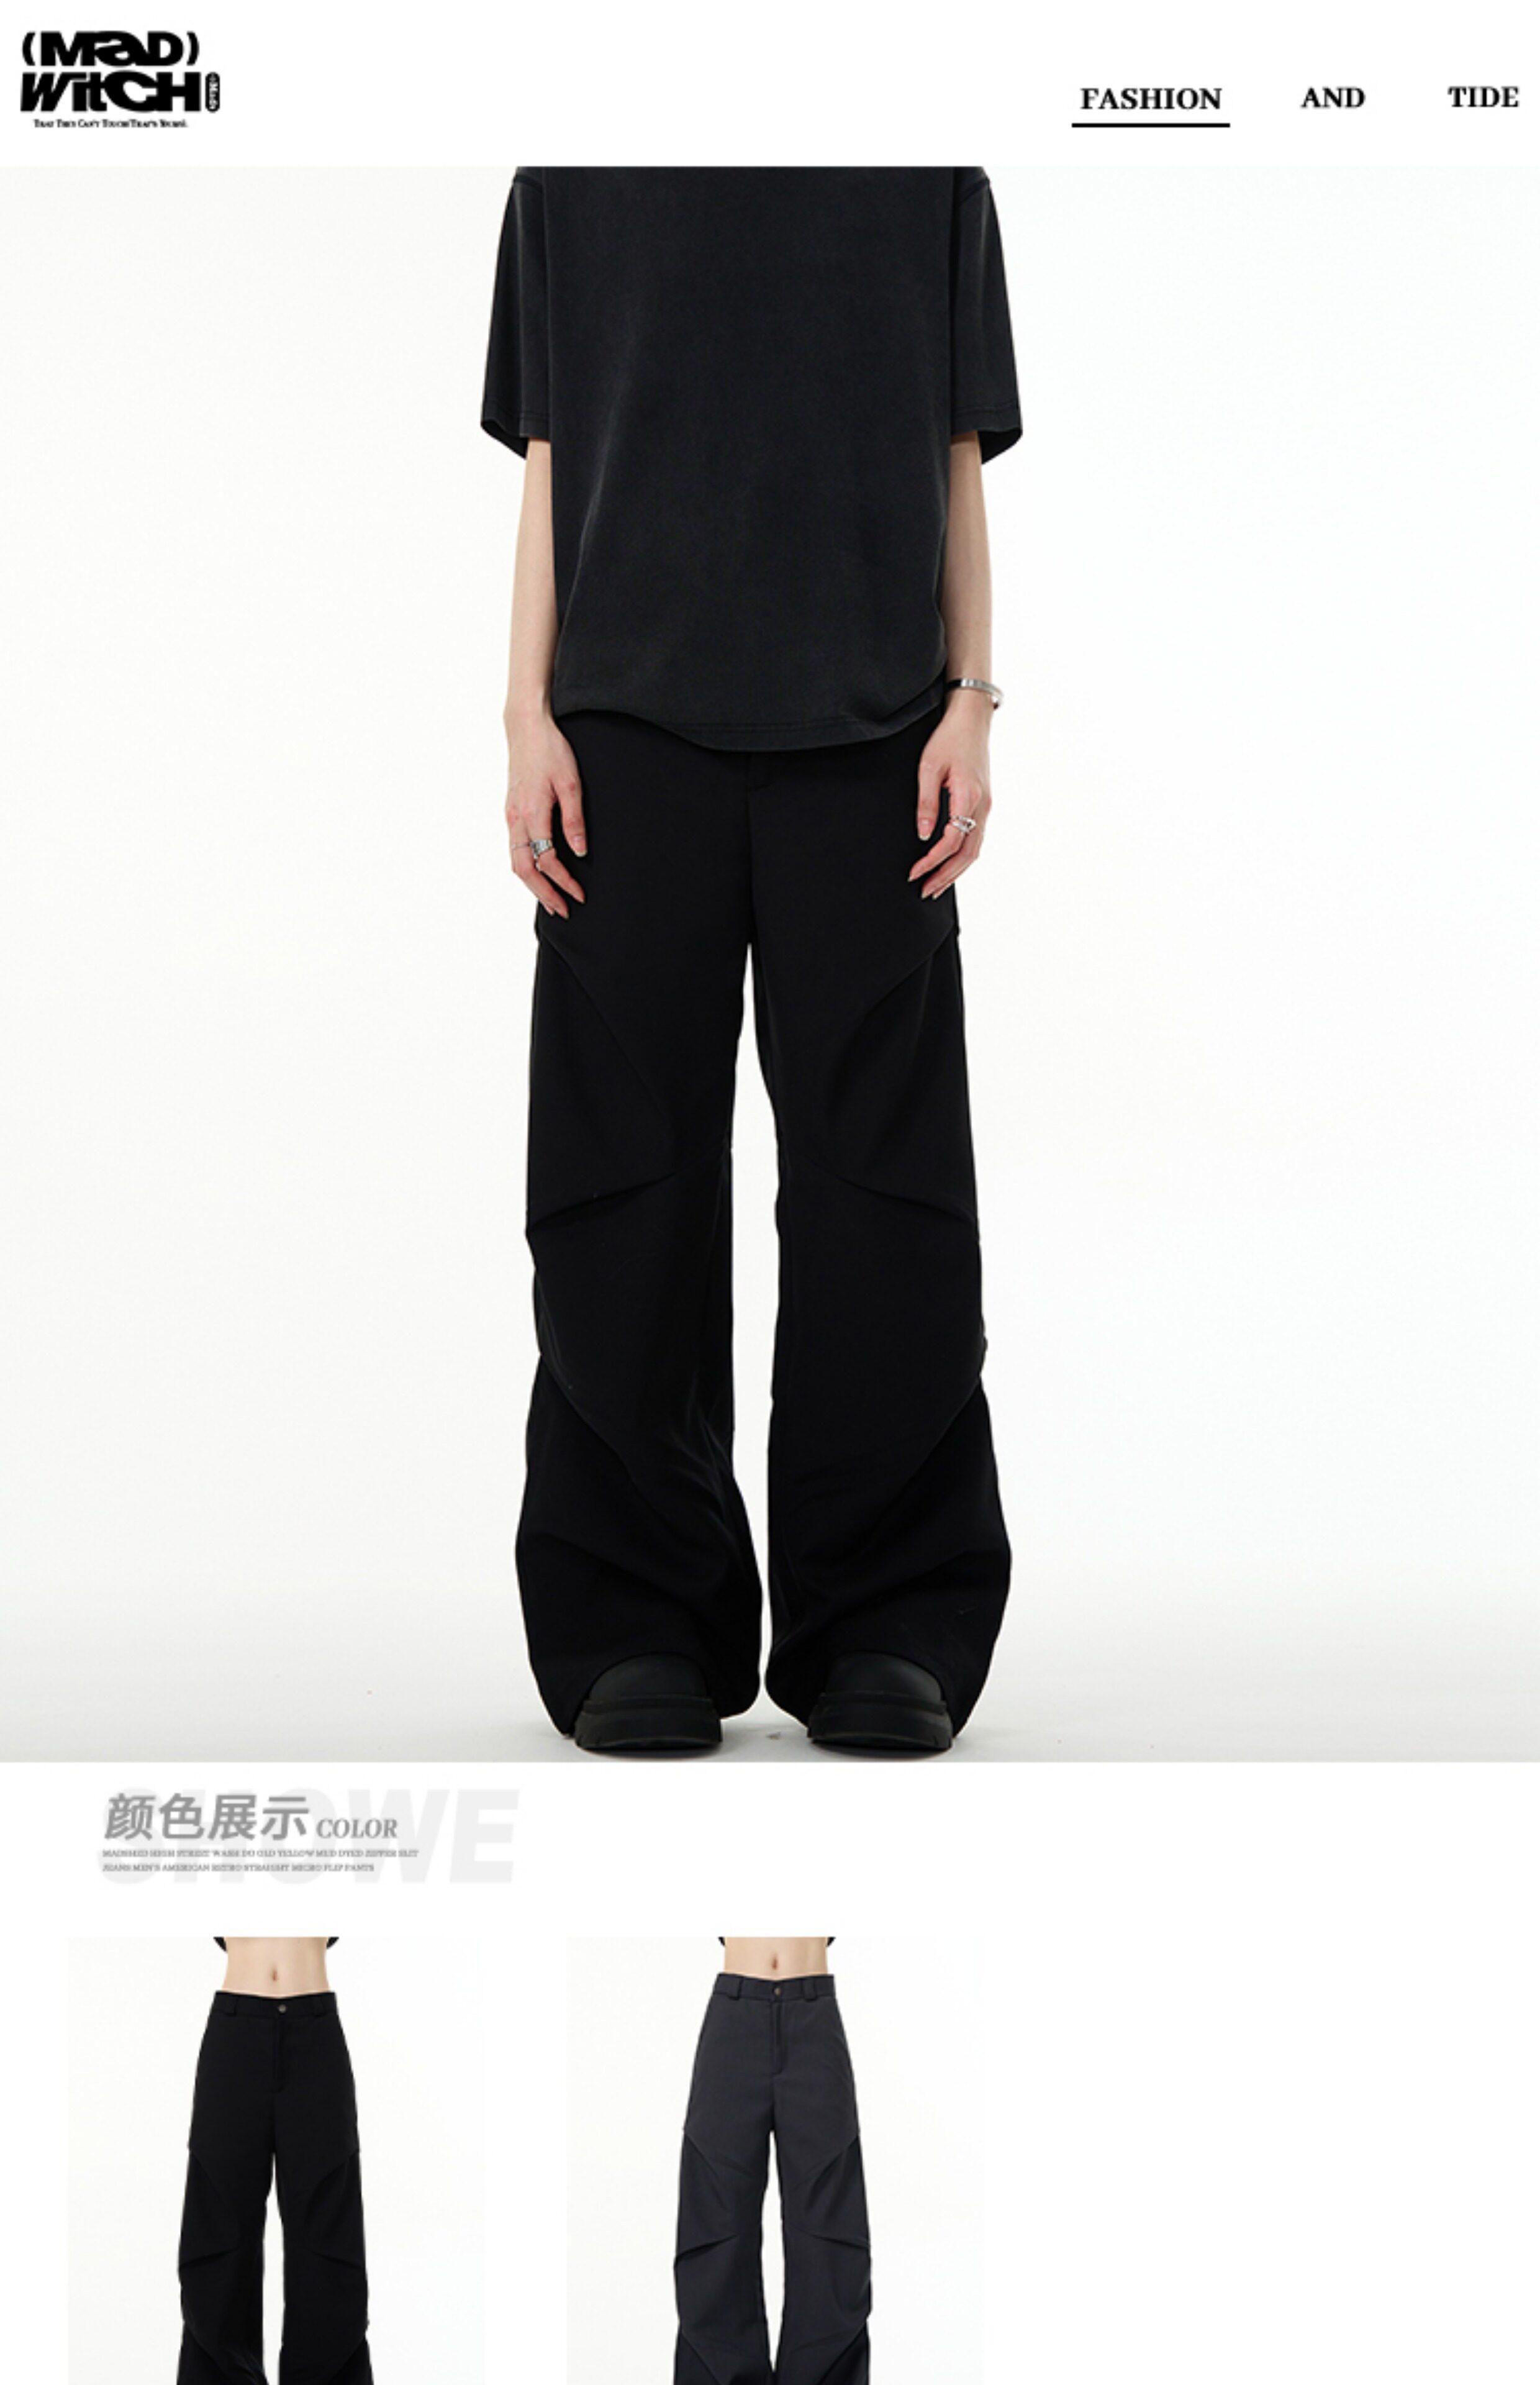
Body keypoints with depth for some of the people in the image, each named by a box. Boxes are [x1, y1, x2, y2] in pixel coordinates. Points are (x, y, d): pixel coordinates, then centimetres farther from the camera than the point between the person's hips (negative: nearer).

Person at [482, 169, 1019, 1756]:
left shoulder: (931, 173, 12)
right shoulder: (575, 172, 13)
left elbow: (957, 456, 12)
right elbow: (549, 456, 11)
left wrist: (971, 701, 1)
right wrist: (527, 715, 1)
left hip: (872, 735, 0)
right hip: (631, 728, 0)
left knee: (879, 1179, -2)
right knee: (626, 1180, -1)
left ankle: (886, 1627, 6)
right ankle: (643, 1626, 8)